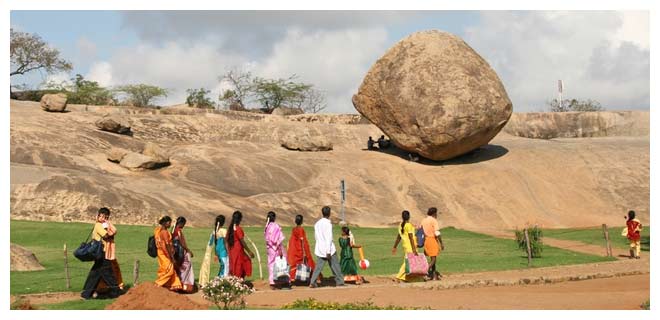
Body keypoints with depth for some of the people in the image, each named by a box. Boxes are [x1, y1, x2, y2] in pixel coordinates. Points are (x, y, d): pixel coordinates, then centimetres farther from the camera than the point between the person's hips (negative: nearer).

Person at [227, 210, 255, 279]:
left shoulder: (230, 228, 6)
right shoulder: (238, 229, -17)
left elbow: (227, 240, 9)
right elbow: (242, 241, -18)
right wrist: (249, 251, -13)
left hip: (232, 251, 8)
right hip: (238, 251, -8)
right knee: (238, 269, -1)